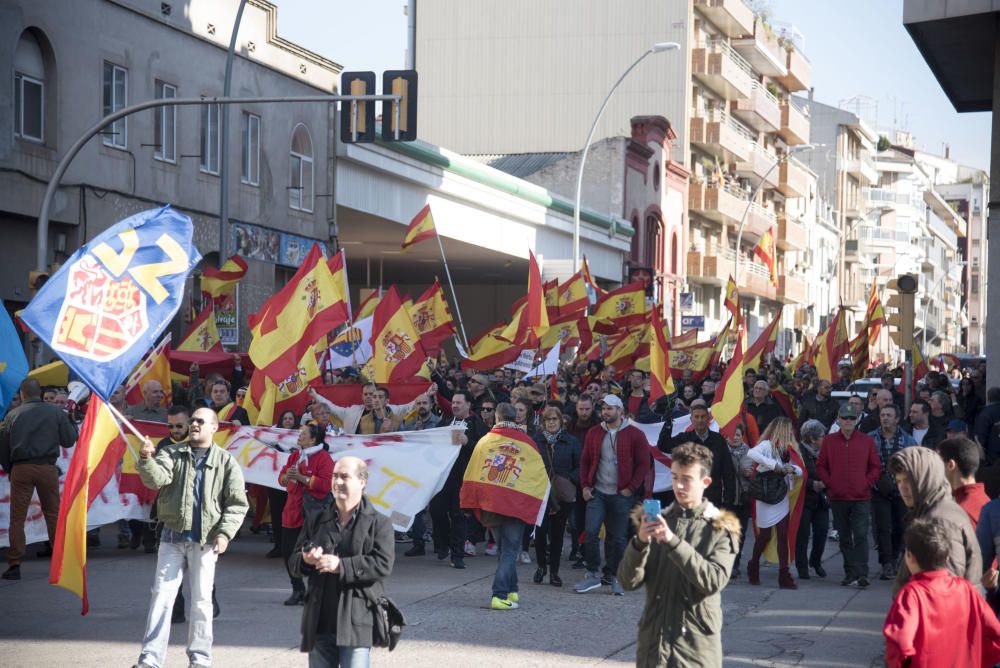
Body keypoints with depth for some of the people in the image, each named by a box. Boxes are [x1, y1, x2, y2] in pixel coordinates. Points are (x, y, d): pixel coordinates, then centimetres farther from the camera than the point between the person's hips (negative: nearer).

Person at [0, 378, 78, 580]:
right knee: (53, 513, 12)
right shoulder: (56, 412, 1)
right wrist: (71, 425, 24)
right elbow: (69, 440, 6)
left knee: (17, 517, 2)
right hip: (47, 468, 1)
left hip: (21, 468, -1)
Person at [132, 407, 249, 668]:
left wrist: (225, 533, -12)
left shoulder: (226, 462, 2)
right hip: (172, 538, 1)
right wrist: (146, 460, -33)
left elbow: (237, 504, 0)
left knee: (202, 601, 5)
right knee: (161, 597, -1)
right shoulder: (172, 454, 5)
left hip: (205, 541, -1)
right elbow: (157, 479, -14)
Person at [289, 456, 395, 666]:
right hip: (320, 621, 5)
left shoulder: (378, 523, 0)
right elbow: (293, 563, 14)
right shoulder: (316, 520, 15)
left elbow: (383, 564, -13)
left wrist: (341, 566, -20)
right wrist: (306, 560, -11)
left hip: (357, 623, -5)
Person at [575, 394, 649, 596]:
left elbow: (644, 464, -2)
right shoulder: (594, 433, 9)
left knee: (618, 538, 3)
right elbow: (585, 461, 14)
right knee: (591, 532, -9)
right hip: (597, 493, 2)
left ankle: (617, 579, 14)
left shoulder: (634, 434, -1)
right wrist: (585, 486, 3)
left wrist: (630, 488, -8)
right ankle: (592, 575, 1)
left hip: (621, 495, -2)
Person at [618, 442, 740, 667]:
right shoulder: (655, 521, 9)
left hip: (697, 647, -2)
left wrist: (673, 542, -23)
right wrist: (640, 543, -16)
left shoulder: (720, 528, 1)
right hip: (653, 642, 2)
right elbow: (628, 581, 2)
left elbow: (713, 581, -15)